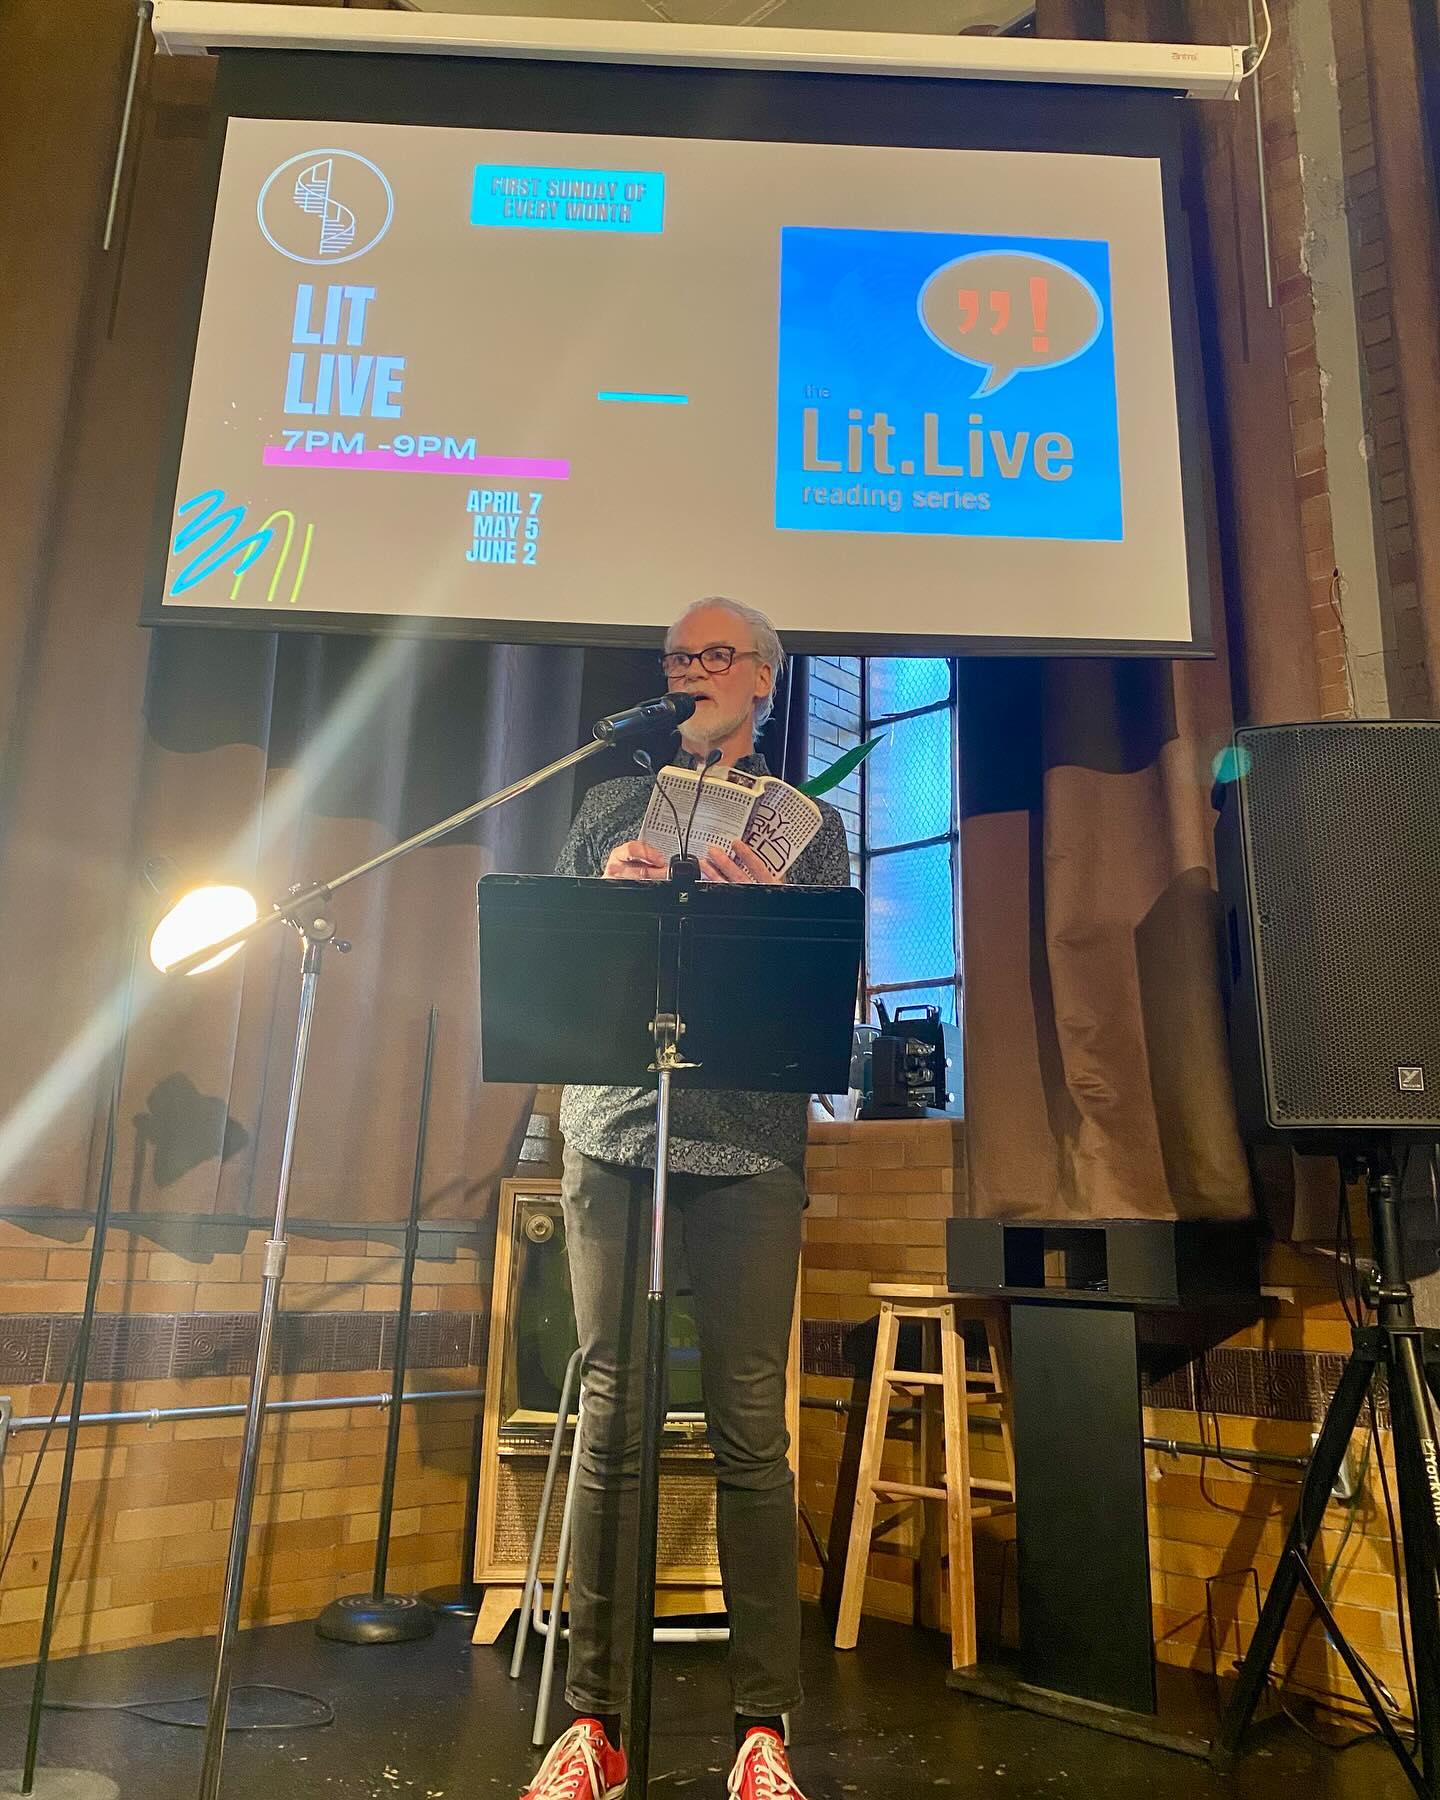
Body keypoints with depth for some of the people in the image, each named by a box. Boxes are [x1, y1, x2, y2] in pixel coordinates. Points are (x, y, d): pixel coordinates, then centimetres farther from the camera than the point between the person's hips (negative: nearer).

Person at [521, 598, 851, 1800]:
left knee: (750, 1430, 1)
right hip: (614, 1136, 2)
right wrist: (604, 898, -7)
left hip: (748, 1146, -1)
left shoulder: (807, 823, 12)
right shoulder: (613, 807, 17)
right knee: (612, 1420, 3)